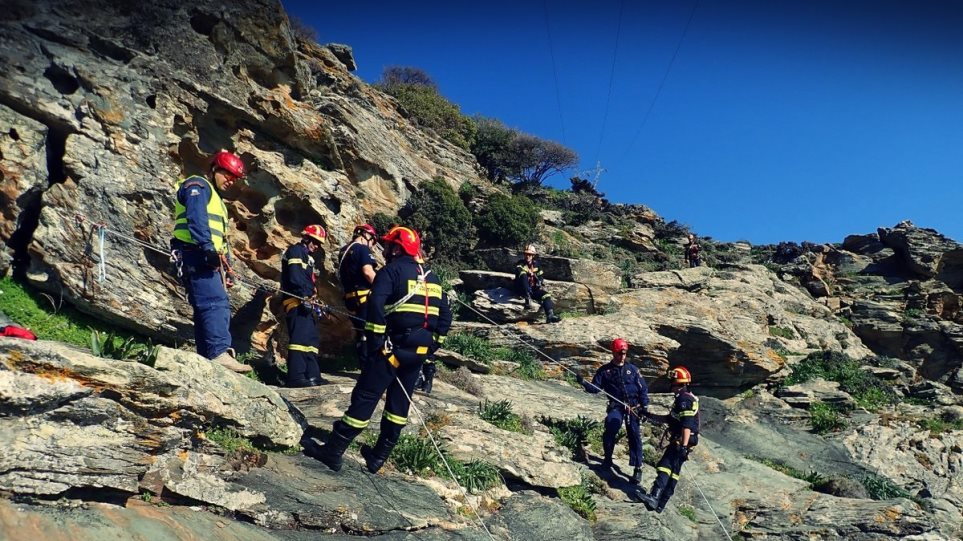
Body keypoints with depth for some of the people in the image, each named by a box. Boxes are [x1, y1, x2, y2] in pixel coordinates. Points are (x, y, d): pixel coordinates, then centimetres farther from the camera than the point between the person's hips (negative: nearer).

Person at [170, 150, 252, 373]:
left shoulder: (214, 198, 31)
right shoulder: (198, 186, 1)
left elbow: (219, 236, 30)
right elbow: (196, 220, -17)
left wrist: (226, 266, 24)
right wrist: (208, 248, -29)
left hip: (209, 259, 10)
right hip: (195, 253, -10)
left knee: (208, 307, 5)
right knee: (216, 302, -22)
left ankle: (208, 358, 4)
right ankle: (219, 352, -31)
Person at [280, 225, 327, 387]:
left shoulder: (307, 257, 28)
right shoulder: (296, 250, -2)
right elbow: (294, 277, -16)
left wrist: (315, 303, 19)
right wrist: (305, 297, -22)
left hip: (306, 303, 11)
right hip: (297, 302, -11)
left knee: (312, 339, 9)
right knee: (300, 337, -18)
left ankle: (312, 375, 10)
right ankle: (296, 376, -24)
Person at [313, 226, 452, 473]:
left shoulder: (391, 270, -5)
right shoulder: (431, 277, 16)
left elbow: (376, 305, -20)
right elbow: (445, 316, 15)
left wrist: (375, 342, -16)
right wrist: (431, 345, 17)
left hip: (395, 346, -7)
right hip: (420, 351, 7)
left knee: (364, 398, -3)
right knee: (399, 402, 15)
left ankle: (333, 452, 1)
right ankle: (378, 457, 23)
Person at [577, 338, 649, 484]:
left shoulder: (632, 369, 9)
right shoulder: (605, 370, 9)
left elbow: (643, 389, 10)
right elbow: (595, 388, 5)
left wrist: (644, 405, -1)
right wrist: (584, 383, -14)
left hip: (633, 406, 1)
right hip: (616, 406, -1)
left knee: (634, 435, -5)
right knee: (611, 425, -25)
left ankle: (637, 468, 2)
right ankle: (607, 459, -7)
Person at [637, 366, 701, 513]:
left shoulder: (684, 400, -13)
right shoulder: (685, 398, 21)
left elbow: (687, 425, -23)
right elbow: (670, 419, 26)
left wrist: (683, 446, -28)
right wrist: (650, 416, 23)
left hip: (681, 441, -10)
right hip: (681, 441, 10)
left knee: (665, 465, -18)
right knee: (673, 471, 8)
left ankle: (654, 497, -30)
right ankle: (660, 504, 9)